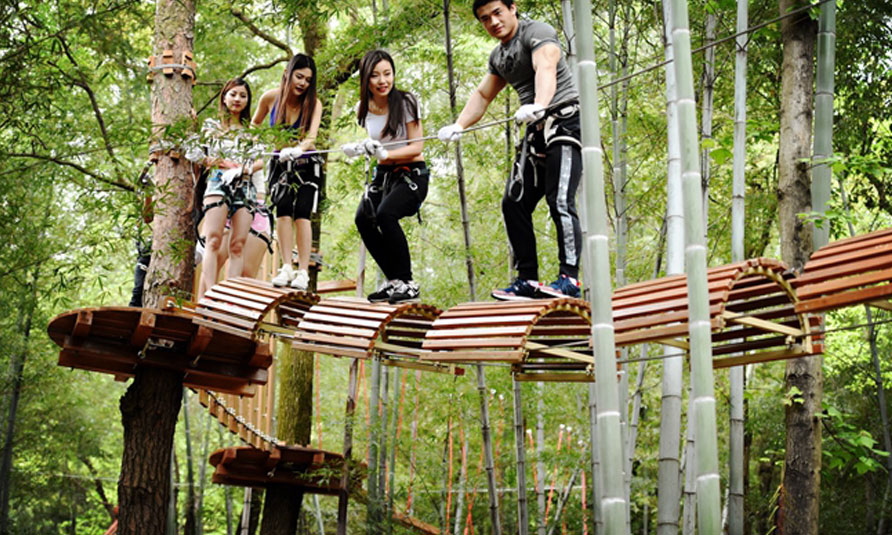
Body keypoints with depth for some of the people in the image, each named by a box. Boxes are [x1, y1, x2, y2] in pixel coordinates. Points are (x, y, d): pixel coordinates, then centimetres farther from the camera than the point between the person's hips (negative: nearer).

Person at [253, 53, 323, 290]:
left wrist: (297, 149, -50)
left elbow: (311, 138, -32)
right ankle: (286, 268, -19)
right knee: (283, 207, -19)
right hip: (280, 163, 1)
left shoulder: (313, 103, -16)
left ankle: (303, 272, -17)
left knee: (302, 211, -17)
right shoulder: (270, 98, -10)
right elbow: (255, 125, 10)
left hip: (306, 165, -1)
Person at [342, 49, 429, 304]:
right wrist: (360, 148, -2)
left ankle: (407, 283, -17)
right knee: (363, 217, -20)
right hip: (383, 175, 5)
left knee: (385, 213, -31)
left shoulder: (406, 102, -11)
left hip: (413, 174, -5)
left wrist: (385, 154, -29)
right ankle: (393, 280, -1)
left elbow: (416, 147, -14)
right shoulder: (363, 109, 4)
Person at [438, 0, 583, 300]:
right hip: (537, 131, 9)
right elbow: (482, 95, 28)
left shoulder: (537, 33, -10)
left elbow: (545, 70, -29)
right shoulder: (498, 56, 17)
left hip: (565, 120, -9)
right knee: (514, 203, 4)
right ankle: (528, 280, 8)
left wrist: (539, 105, -49)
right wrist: (458, 126, 12)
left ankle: (569, 279, -21)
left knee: (559, 201, -20)